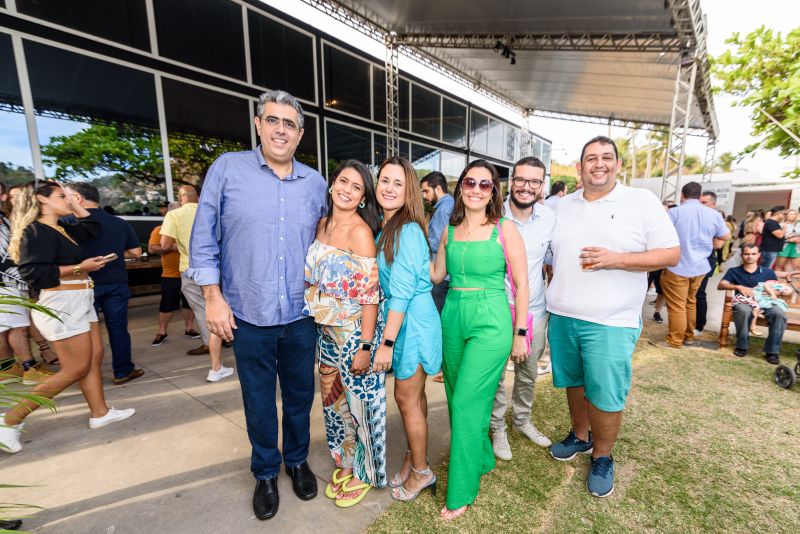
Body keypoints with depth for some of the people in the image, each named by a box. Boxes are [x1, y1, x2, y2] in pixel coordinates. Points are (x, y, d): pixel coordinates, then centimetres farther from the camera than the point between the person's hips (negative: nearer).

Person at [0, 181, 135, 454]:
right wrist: (79, 267, -23)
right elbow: (33, 273, -22)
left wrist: (74, 206, 18)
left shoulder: (61, 230, 13)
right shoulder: (36, 231, -14)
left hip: (79, 302, 10)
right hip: (61, 305, -10)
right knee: (75, 369, -5)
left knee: (95, 358, 12)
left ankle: (100, 413, 21)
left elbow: (93, 228, 26)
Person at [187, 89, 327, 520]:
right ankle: (266, 472, 40)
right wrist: (213, 296, -6)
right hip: (249, 315, -2)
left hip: (301, 315, 2)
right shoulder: (227, 168, -3)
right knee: (258, 401, 15)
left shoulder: (315, 182, 4)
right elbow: (204, 237, -2)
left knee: (300, 394, 18)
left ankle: (297, 460, 43)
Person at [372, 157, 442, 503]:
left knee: (407, 398, 8)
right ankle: (412, 459, 41)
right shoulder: (386, 228, 10)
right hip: (402, 318, 8)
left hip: (412, 321, -8)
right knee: (412, 396, 20)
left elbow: (402, 292, -21)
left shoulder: (408, 230, -18)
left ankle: (421, 472, 31)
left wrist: (387, 342, -18)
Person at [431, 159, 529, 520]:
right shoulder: (449, 230, 6)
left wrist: (519, 334, -4)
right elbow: (436, 275, 10)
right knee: (458, 399, 17)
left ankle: (461, 492, 20)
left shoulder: (505, 230, -6)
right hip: (452, 319, 5)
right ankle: (482, 459, 45)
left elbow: (521, 284, -4)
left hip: (491, 323, -5)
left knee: (467, 404, -2)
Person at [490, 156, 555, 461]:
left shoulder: (550, 218, -4)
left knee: (528, 374, 20)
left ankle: (522, 420, 45)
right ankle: (497, 427, 35)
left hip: (535, 311, 4)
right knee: (495, 375, 10)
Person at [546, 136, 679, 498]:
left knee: (605, 396, 3)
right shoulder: (563, 206, 10)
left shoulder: (642, 201, -2)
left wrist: (615, 259, -19)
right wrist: (555, 297, 9)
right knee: (573, 382, 18)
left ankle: (602, 457, 28)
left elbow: (671, 253, -5)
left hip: (610, 322, -4)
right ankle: (580, 436, 41)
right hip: (561, 317, 4)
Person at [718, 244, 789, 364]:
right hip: (743, 303, -2)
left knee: (779, 313, -32)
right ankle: (742, 345, -18)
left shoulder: (768, 272, 19)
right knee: (744, 310, -39)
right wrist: (739, 287, -18)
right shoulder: (734, 271, 11)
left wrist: (785, 291, -5)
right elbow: (720, 285, -3)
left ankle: (772, 351, -19)